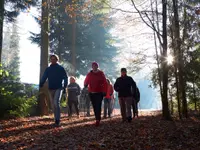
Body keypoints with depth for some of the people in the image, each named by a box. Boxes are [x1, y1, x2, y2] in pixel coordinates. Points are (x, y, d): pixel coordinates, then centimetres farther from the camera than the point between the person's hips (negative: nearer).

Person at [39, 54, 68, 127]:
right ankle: (56, 119, 18)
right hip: (51, 89, 4)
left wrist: (64, 87, -8)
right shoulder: (48, 69, 11)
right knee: (53, 105, 8)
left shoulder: (61, 68, 2)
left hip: (58, 88, -4)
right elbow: (43, 78, 4)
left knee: (56, 103, -20)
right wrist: (40, 86, -11)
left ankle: (57, 120, -16)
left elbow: (65, 77, 2)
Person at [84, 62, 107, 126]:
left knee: (98, 106, -13)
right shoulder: (89, 74, 9)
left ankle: (98, 120, -16)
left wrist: (104, 91, -7)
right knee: (94, 106, 8)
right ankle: (98, 119, 18)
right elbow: (86, 81, 11)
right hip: (92, 93, 4)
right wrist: (85, 85, -13)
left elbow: (105, 83, 0)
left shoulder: (101, 73, 2)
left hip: (99, 93, -3)